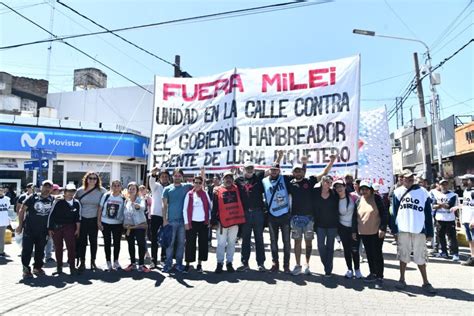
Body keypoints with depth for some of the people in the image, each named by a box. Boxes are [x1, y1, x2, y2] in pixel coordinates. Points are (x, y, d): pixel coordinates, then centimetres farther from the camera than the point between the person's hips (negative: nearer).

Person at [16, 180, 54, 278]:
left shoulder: (53, 200, 2)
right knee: (27, 249, 0)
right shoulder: (33, 197, -5)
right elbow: (22, 210, -1)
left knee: (40, 250, 11)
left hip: (43, 231, 3)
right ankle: (26, 269, 12)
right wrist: (20, 225, -3)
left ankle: (38, 267, 25)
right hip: (29, 229, -2)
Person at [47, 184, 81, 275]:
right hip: (56, 227, -1)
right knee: (58, 247, 7)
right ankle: (59, 267, 19)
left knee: (71, 247, -6)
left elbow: (78, 217, 8)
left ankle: (72, 267, 1)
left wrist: (78, 229, 3)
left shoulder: (76, 203, 3)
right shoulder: (58, 202, -6)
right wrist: (49, 228, -2)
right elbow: (51, 215, -2)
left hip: (69, 227, 1)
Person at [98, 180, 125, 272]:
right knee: (107, 243, 8)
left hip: (118, 224, 0)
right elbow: (100, 209, 2)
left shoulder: (123, 199, -3)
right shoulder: (106, 196, -1)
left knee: (117, 242, 9)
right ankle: (108, 262, 21)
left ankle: (116, 261, 26)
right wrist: (98, 221, -3)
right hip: (105, 223, 0)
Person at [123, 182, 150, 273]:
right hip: (128, 226, 4)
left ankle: (141, 265, 3)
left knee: (141, 244, -6)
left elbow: (143, 207, -29)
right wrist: (125, 226, 4)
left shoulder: (141, 200, -6)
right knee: (131, 245, 11)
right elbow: (124, 214, 11)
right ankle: (132, 263, 24)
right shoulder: (126, 201, 7)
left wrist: (136, 205, -51)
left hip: (140, 225, -4)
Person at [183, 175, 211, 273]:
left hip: (203, 222, 2)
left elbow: (210, 207, 10)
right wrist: (186, 222, -6)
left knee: (203, 243, 5)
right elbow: (185, 209, -2)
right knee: (190, 243, 1)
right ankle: (188, 264, 12)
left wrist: (209, 219, 4)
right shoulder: (189, 194, 0)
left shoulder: (205, 194, 7)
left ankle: (199, 264, 17)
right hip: (192, 222, -2)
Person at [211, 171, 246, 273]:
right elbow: (214, 207, -1)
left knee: (231, 243, 11)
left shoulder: (237, 189, 8)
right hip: (222, 221, -3)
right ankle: (220, 263, 12)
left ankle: (229, 263, 21)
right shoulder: (218, 191, 0)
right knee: (221, 243, 2)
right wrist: (214, 221, -5)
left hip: (235, 221, 3)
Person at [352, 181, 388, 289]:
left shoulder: (376, 198, -5)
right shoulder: (358, 201, 7)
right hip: (363, 233, 5)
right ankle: (373, 274, 26)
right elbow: (355, 217, 11)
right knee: (369, 254, 13)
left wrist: (382, 228, -14)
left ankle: (379, 277, 7)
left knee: (377, 254, -1)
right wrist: (354, 231, 9)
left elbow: (384, 214, -8)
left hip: (376, 232, -4)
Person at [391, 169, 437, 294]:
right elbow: (394, 212, 2)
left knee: (421, 257, 7)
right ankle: (402, 280, 25)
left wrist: (429, 232, -1)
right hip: (403, 230, 1)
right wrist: (394, 229, -3)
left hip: (419, 230, 0)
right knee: (403, 255, 12)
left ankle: (425, 283, 20)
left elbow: (428, 214, 2)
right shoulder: (398, 192, 2)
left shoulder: (423, 192, 1)